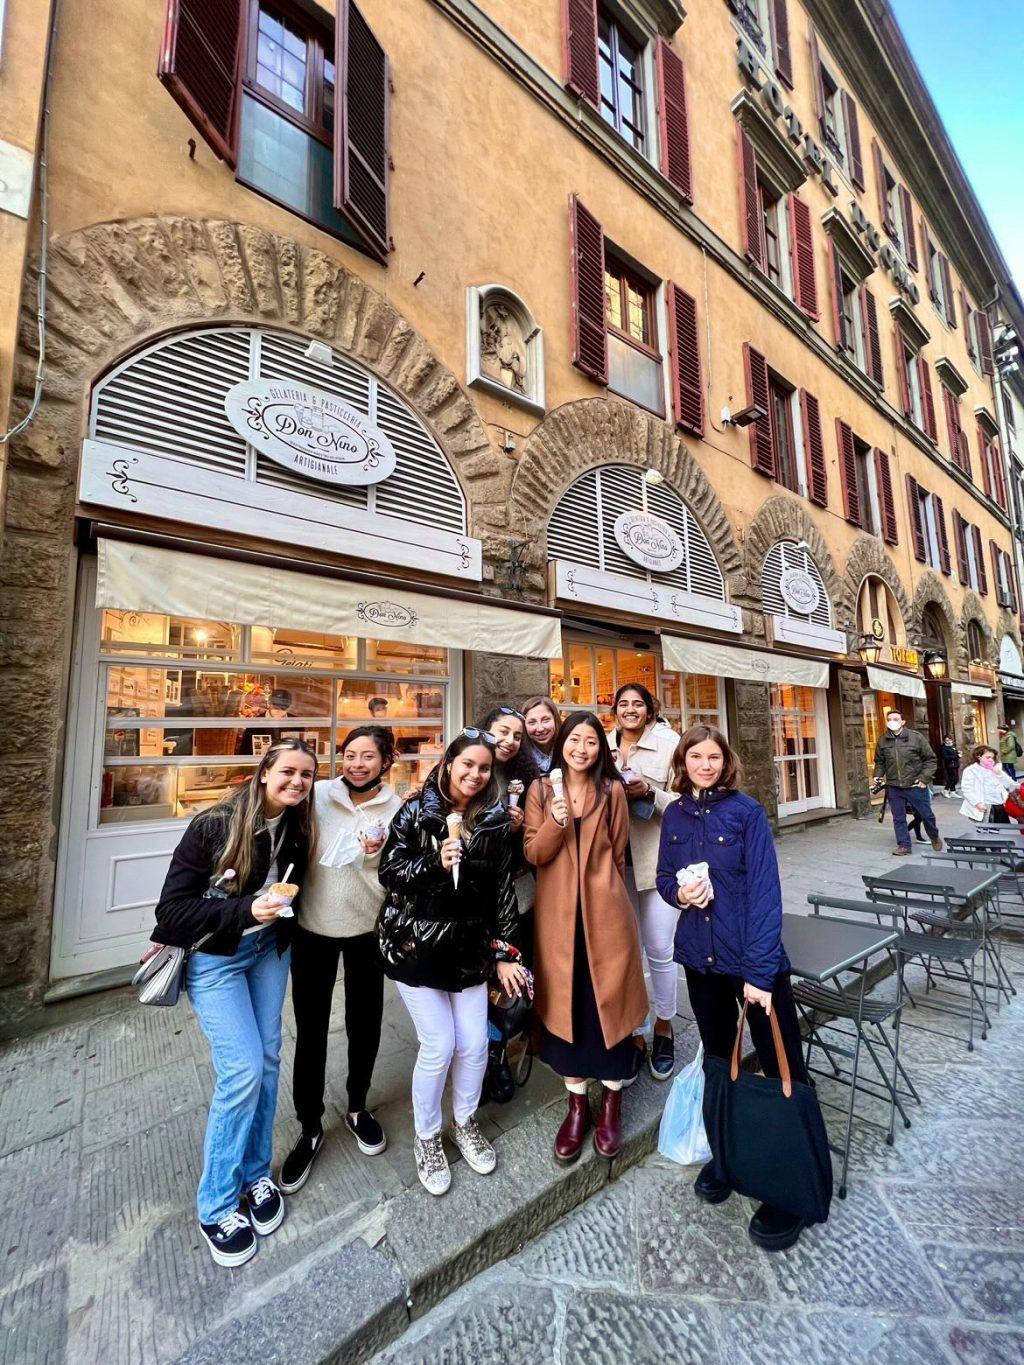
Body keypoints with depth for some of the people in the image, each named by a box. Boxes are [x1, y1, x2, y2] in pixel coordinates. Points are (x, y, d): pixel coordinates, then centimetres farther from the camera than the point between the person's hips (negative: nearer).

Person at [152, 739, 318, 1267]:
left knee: (268, 1059, 10)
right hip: (214, 956, -5)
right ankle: (217, 1204, 18)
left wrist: (281, 909, -8)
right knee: (243, 1069, -7)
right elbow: (172, 908, -19)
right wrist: (245, 909, -29)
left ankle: (256, 1174, 33)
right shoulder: (213, 826, -22)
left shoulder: (298, 830, -7)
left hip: (268, 950, 5)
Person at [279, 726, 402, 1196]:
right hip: (312, 928, 0)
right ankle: (309, 1128, 36)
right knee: (310, 1030, 11)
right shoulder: (318, 795, -12)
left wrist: (378, 857, -25)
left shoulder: (398, 810, -10)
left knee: (364, 1025, 15)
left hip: (367, 931, 1)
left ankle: (358, 1108, 44)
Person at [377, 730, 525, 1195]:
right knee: (439, 1046, 2)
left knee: (474, 1044, 9)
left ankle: (465, 1123, 41)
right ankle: (427, 1138, 32)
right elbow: (388, 872, -10)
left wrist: (505, 952, 1)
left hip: (469, 947, 3)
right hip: (415, 944, -3)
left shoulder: (495, 821, -1)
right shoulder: (416, 811, -9)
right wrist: (435, 861, -26)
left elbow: (503, 889, 1)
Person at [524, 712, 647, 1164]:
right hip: (557, 914, 1)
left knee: (608, 1003, 8)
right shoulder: (540, 790, 0)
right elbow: (533, 853, -4)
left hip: (604, 911, 0)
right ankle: (577, 1103, 32)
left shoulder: (612, 791, -1)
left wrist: (602, 890, 11)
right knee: (565, 1006, 11)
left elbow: (617, 854, 7)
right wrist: (555, 823, -21)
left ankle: (612, 1101, 32)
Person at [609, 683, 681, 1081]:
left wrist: (649, 793, -22)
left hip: (656, 857, -3)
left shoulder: (669, 743, -5)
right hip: (614, 858, 3)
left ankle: (663, 1027, 27)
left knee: (659, 948, 4)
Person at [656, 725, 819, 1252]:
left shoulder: (746, 810, -12)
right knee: (717, 1059, 21)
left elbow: (764, 889, -16)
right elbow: (664, 877, 9)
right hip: (700, 956, 4)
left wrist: (760, 969, -19)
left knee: (782, 1068, 4)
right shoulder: (674, 815, 1)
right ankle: (725, 1153, 43)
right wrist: (678, 892, -14)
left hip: (754, 958, -4)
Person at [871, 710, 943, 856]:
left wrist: (924, 778, -9)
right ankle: (903, 845, 18)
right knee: (898, 818, 7)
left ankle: (935, 838, 38)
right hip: (893, 787, 2)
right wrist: (878, 776, 0)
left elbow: (930, 759, -2)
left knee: (926, 815, 11)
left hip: (915, 785, -2)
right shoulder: (883, 741, 2)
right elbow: (879, 762, 15)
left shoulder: (916, 737, -6)